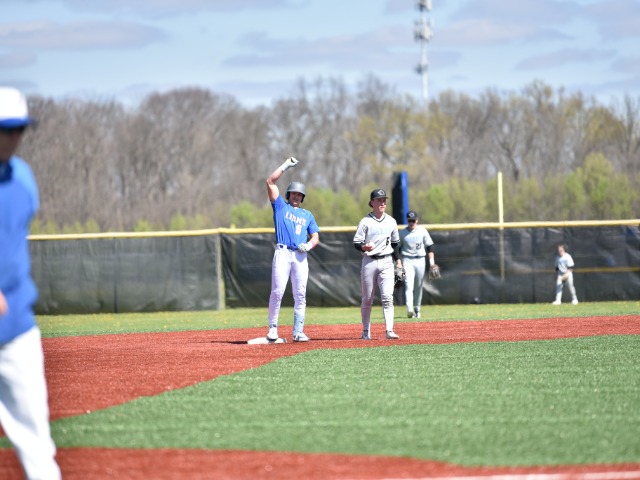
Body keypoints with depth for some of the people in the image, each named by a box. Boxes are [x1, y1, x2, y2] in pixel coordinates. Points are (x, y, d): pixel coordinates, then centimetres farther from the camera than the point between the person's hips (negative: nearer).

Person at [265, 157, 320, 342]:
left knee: (300, 295, -1)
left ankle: (298, 332, 0)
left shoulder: (307, 215, 22)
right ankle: (272, 329, -6)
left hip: (300, 256, 3)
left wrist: (309, 245, -6)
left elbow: (315, 237, 16)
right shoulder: (280, 206, 15)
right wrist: (286, 165, 7)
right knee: (277, 291, -11)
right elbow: (270, 182, 6)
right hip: (283, 253, -3)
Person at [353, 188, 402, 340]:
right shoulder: (365, 222, -2)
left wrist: (398, 262, 15)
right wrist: (364, 247, -27)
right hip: (369, 262, -2)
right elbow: (356, 243, -6)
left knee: (387, 297, -11)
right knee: (367, 299, 5)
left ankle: (389, 330, -18)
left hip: (386, 262, 2)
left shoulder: (391, 221, 10)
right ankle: (366, 331, 17)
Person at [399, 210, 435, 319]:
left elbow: (429, 247, 4)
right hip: (407, 261, -2)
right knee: (409, 285, -16)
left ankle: (417, 310, 21)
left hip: (420, 260, 2)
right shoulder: (402, 233, 2)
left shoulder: (422, 231, 3)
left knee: (419, 287, 9)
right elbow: (397, 249, 9)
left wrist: (432, 262, -5)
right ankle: (409, 309, -28)